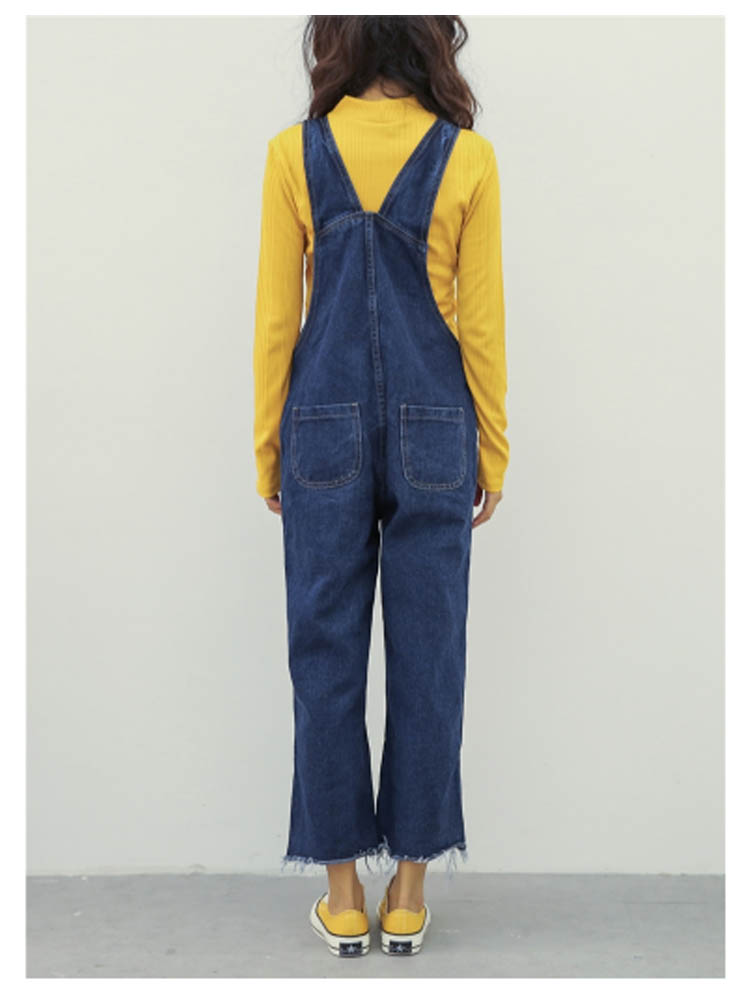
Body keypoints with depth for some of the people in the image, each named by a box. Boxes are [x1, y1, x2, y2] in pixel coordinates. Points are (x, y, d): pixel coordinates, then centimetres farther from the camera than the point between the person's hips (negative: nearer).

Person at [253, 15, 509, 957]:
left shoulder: (294, 151, -1)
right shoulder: (466, 156, -2)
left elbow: (276, 318, 0)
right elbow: (482, 321, -1)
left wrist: (268, 450, 9)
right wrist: (492, 453, 8)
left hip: (325, 429, 0)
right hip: (432, 435, 0)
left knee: (326, 656, 8)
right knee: (426, 657, 8)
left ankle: (343, 896, 18)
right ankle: (408, 891, 19)